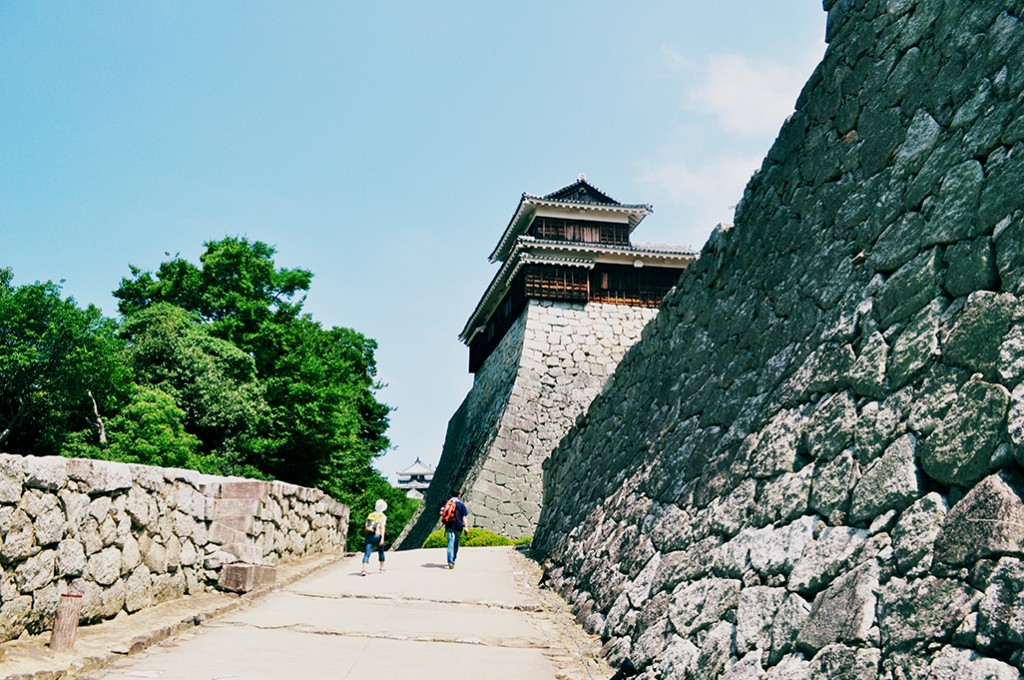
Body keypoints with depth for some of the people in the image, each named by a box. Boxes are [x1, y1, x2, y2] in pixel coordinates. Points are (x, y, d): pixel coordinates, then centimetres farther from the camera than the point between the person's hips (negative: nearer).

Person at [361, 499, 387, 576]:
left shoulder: (370, 515, 13)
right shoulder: (383, 516, -1)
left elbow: (366, 527, 11)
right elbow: (382, 527, -11)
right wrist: (382, 538, -15)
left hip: (369, 535, 3)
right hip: (377, 535, -3)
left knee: (367, 553, -5)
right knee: (381, 552, 18)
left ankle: (364, 569, -22)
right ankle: (382, 568, 29)